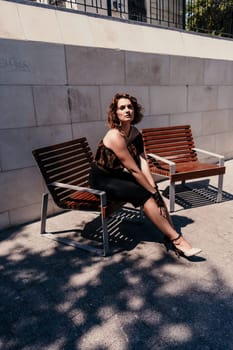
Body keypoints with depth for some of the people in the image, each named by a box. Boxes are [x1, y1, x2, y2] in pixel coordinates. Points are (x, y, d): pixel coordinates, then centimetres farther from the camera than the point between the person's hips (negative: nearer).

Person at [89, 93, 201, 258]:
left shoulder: (135, 132, 0)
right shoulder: (115, 136, -26)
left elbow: (143, 162, -11)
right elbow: (134, 170, -26)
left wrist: (153, 186, -21)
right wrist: (152, 191, -20)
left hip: (118, 175, 8)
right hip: (102, 180, -8)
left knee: (154, 192, -9)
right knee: (145, 195, -21)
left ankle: (171, 235, -5)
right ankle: (176, 240, -14)